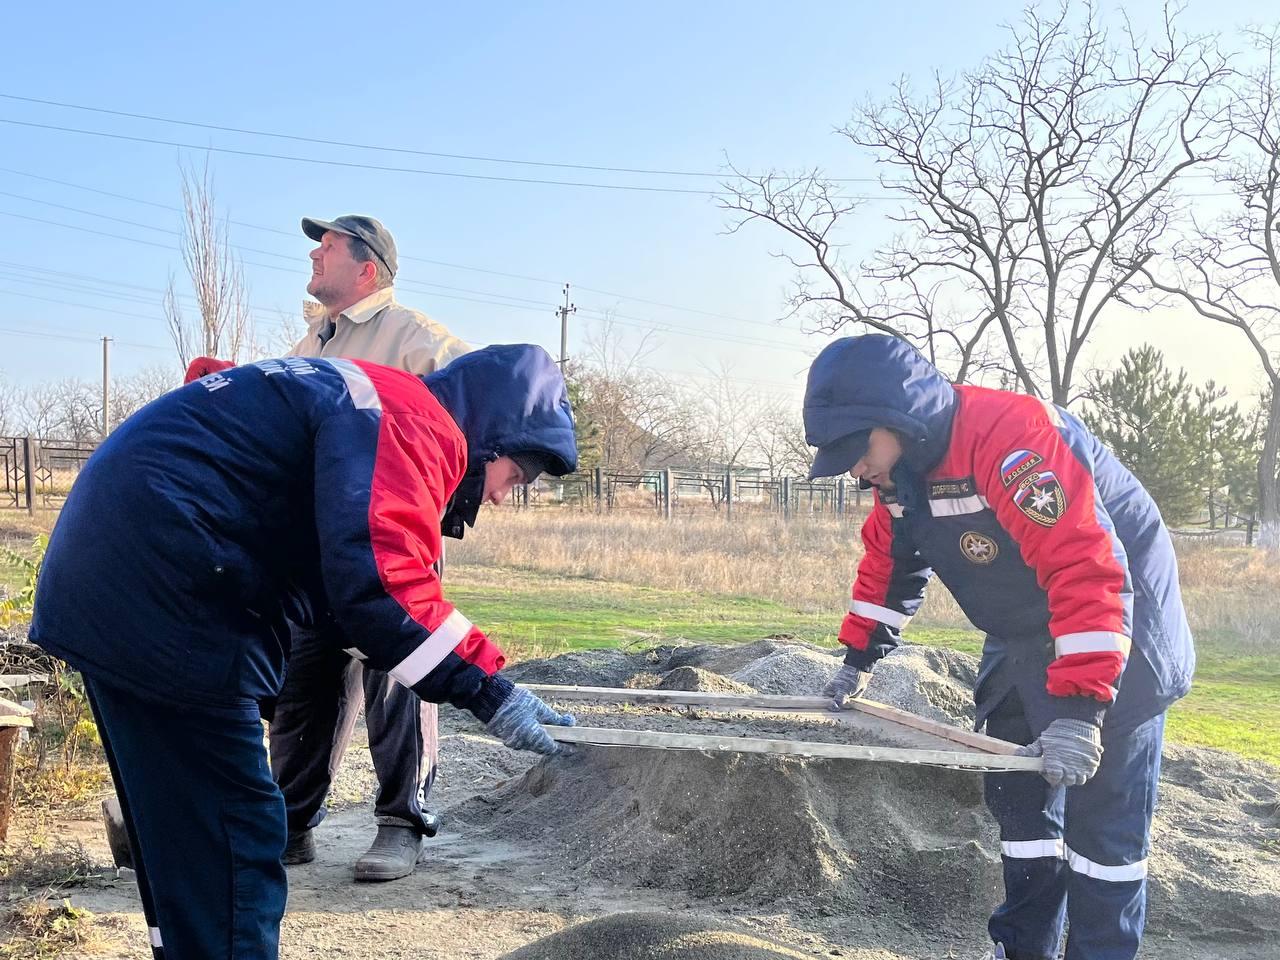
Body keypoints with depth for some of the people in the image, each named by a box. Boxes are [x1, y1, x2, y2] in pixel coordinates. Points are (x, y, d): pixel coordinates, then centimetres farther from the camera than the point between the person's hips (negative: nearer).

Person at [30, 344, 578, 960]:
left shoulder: (373, 408, 21)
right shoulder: (415, 424, -12)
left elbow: (351, 575, 24)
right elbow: (381, 583, -26)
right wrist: (488, 688, -20)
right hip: (157, 603, -11)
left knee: (182, 831, 20)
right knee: (233, 834, -4)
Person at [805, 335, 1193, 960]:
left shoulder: (1009, 436, -33)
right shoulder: (900, 470, -3)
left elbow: (1087, 571, -38)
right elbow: (887, 563, 14)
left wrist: (1079, 707, -41)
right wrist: (860, 659, 13)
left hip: (1113, 635, -8)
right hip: (1021, 642, 9)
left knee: (1102, 814, -6)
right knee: (1019, 797, 13)